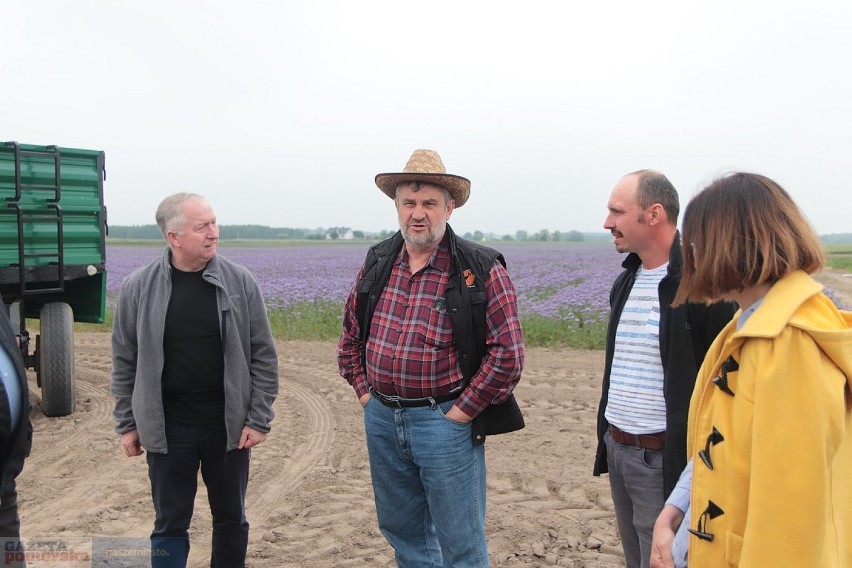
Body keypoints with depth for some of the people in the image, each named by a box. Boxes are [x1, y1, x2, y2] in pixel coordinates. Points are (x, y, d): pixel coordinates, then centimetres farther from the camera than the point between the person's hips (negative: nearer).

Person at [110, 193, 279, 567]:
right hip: (166, 429, 0)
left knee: (231, 519, 14)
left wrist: (259, 419, -5)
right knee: (170, 524, 12)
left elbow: (263, 357, -2)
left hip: (229, 426, 0)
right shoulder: (138, 287, -4)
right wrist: (127, 424, 5)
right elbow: (124, 363, 4)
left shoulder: (240, 282, -5)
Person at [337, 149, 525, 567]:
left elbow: (508, 354, -14)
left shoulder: (481, 269, -11)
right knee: (401, 531, 20)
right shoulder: (377, 263, 5)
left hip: (444, 422, -5)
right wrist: (364, 391, 9)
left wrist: (460, 412, -13)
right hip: (381, 419, 5)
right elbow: (350, 335, 17)